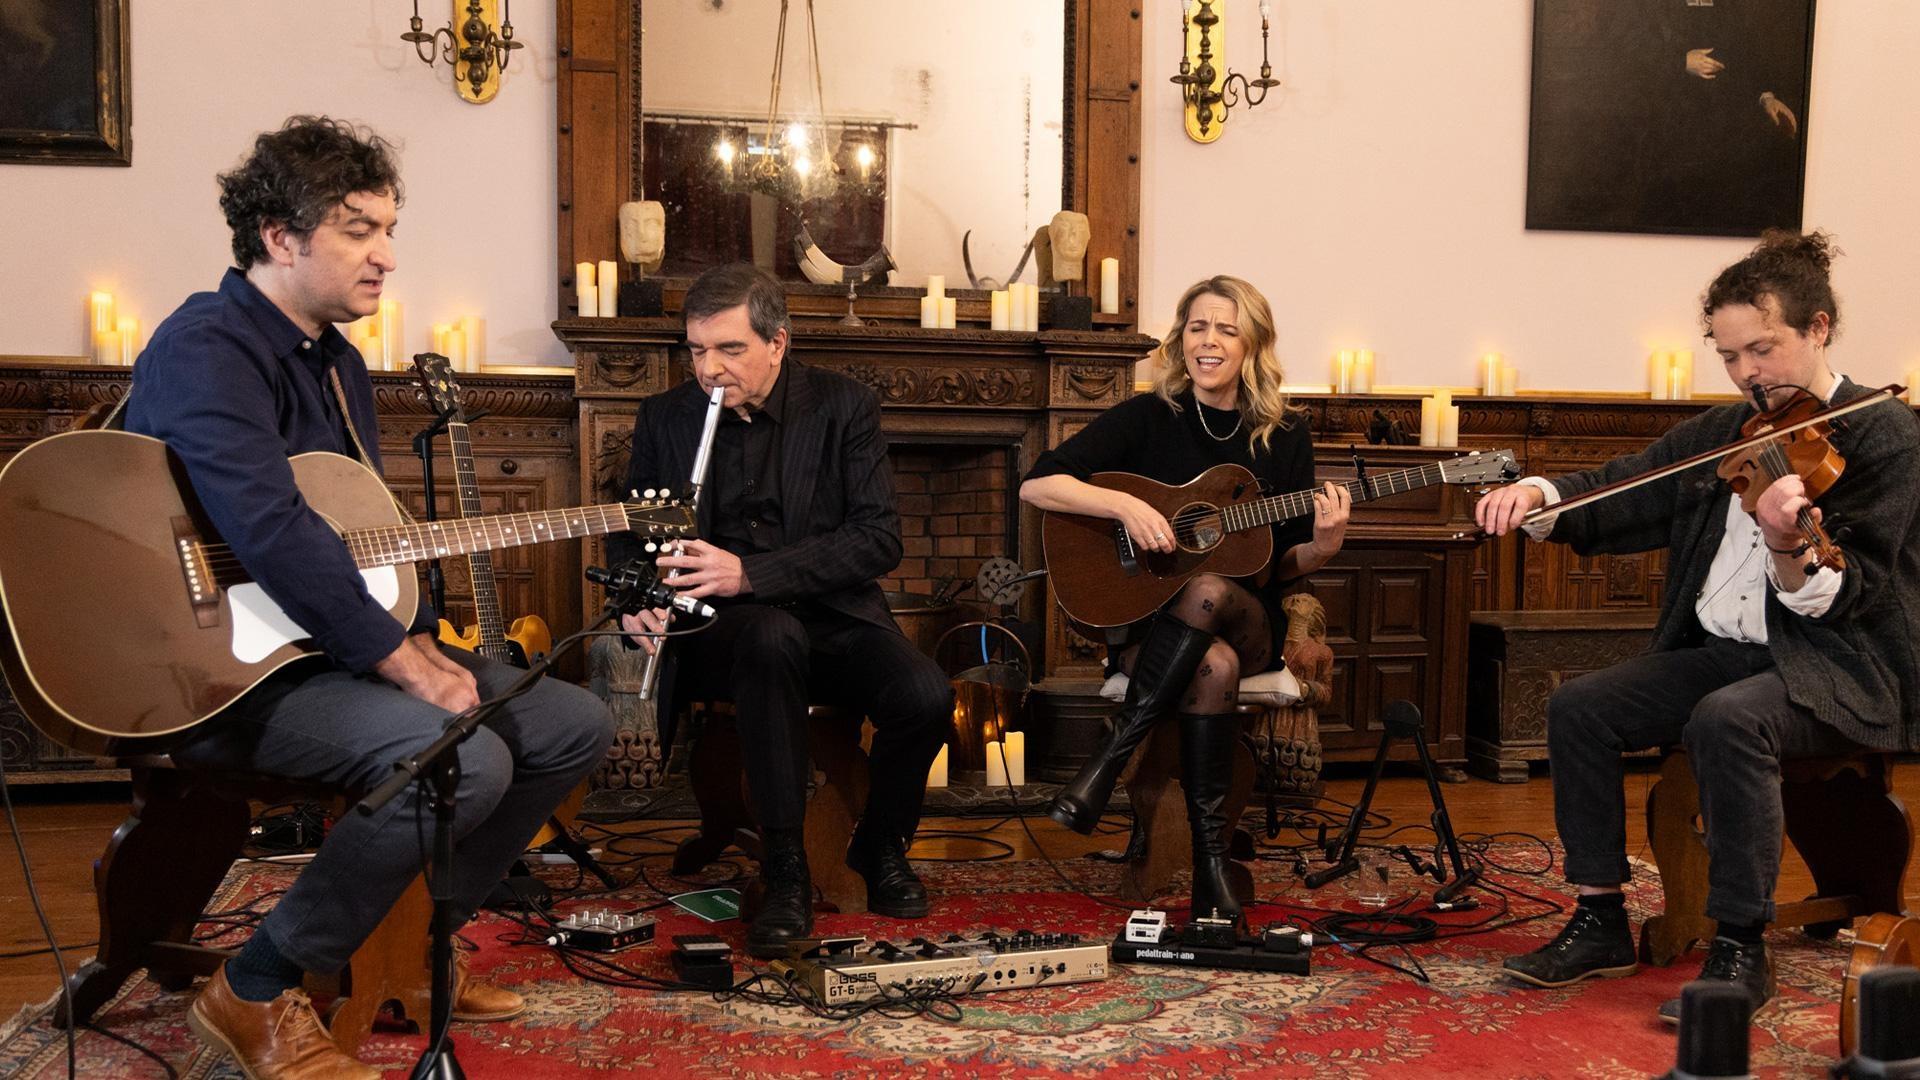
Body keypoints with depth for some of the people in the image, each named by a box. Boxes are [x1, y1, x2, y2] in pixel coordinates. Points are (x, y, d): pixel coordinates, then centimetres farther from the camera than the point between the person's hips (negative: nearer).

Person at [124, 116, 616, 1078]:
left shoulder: (337, 361, 15)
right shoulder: (207, 347, -16)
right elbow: (272, 534, -29)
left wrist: (417, 640, 0)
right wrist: (404, 666, -26)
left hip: (332, 645, 10)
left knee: (576, 724, 4)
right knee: (465, 761, -32)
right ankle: (257, 993, -12)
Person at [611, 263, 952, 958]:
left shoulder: (843, 408, -3)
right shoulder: (665, 418, 5)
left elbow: (879, 540, -13)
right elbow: (628, 534, 15)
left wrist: (750, 573, -23)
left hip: (832, 614, 0)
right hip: (723, 630, 0)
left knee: (926, 697, -28)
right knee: (772, 636, -37)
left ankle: (881, 846, 5)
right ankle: (785, 873, -26)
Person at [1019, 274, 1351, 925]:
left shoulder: (1284, 435, 6)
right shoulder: (1148, 419, 1)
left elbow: (1285, 567, 9)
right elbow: (1036, 485, -9)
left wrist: (1322, 545, -13)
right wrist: (1125, 505, -22)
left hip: (1249, 624, 1)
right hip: (1147, 620, -1)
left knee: (1209, 591, -36)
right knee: (1214, 667, -37)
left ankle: (1109, 759, -30)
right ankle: (1210, 863, -29)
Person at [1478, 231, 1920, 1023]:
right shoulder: (1721, 433, 11)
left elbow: (1838, 604, -16)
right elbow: (1621, 496, 10)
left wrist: (1788, 549, -38)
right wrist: (1536, 496, -10)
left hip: (1838, 671, -6)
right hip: (1719, 652, 7)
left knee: (1725, 720, -35)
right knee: (1577, 707, -13)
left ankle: (1741, 950, -19)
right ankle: (1600, 922, -3)